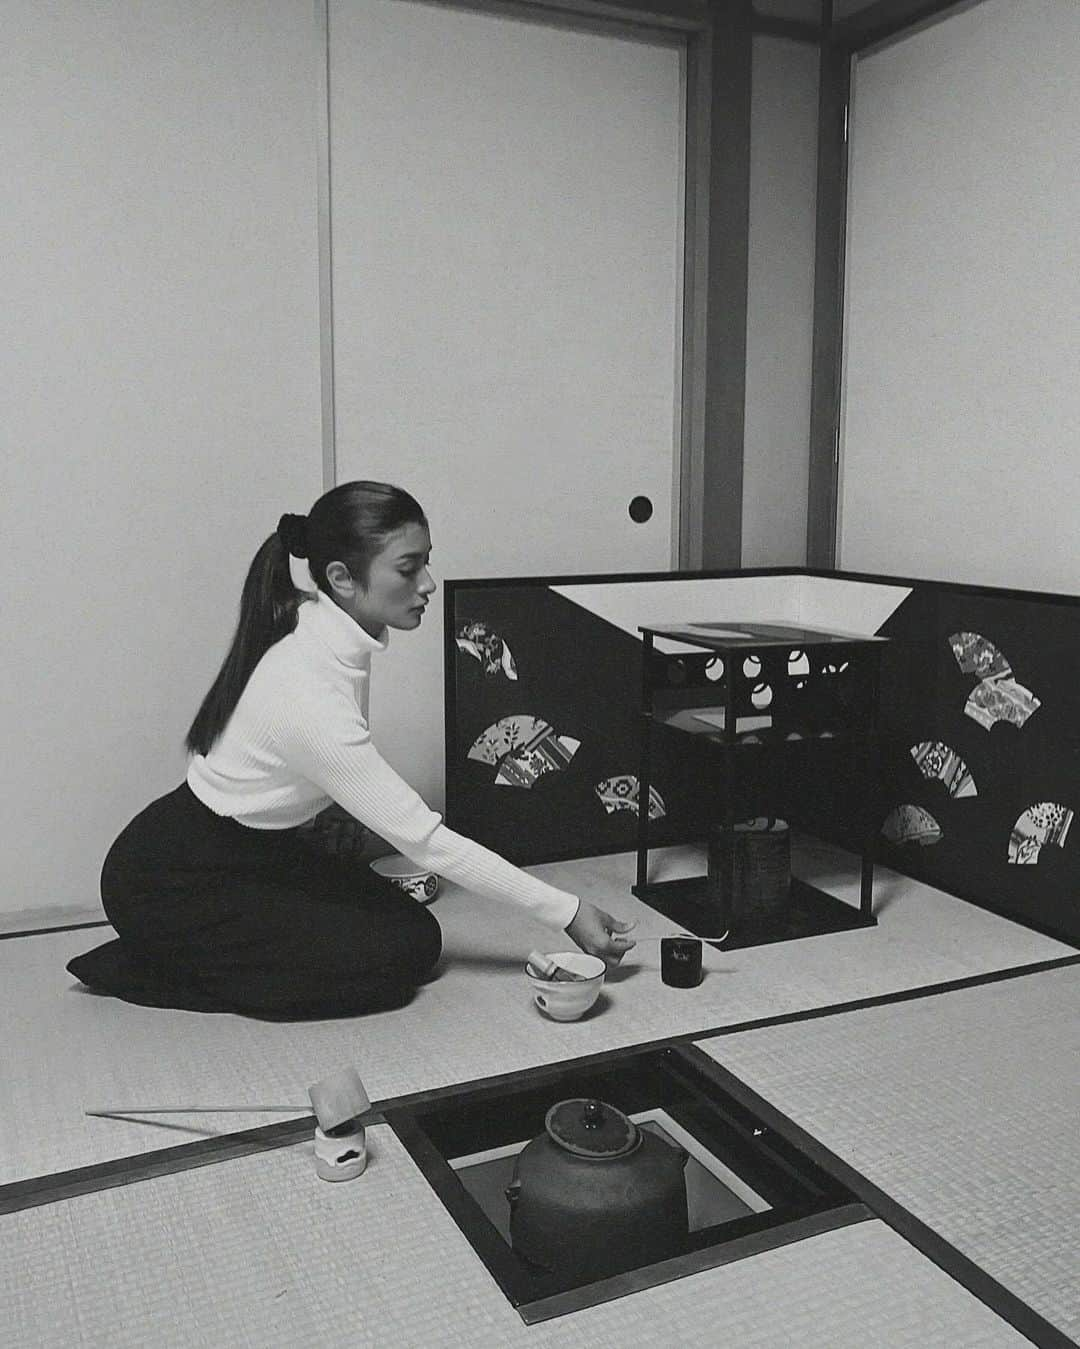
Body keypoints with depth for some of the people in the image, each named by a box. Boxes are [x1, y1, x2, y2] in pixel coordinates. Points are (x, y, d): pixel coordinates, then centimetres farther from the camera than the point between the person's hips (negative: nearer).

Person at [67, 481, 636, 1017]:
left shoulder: (316, 622, -8)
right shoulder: (309, 694, -33)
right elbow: (424, 839, -28)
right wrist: (567, 912, -22)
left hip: (257, 852, 8)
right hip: (172, 881, -8)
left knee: (416, 936, -1)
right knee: (393, 963, -16)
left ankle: (196, 954, 10)